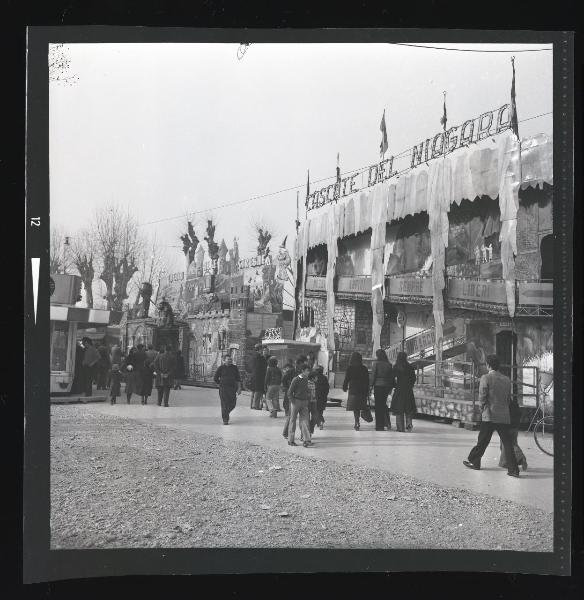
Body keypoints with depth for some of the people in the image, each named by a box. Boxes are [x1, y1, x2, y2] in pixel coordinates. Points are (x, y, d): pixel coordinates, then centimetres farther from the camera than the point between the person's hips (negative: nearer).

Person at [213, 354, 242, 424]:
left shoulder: (234, 368, 7)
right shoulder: (221, 368, 0)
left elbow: (238, 379, 6)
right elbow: (215, 379, 7)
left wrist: (239, 388, -1)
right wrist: (220, 385, 7)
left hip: (232, 388, 3)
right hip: (223, 389, -3)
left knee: (232, 405, 2)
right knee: (224, 405, -7)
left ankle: (226, 413, 31)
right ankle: (225, 420, -1)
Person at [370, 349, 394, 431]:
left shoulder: (376, 363, -7)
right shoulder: (389, 364, 5)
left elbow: (373, 375, -8)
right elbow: (392, 377, 8)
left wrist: (371, 386, -2)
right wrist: (390, 388, 15)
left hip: (378, 385, -4)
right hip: (386, 386, 4)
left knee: (378, 405, 1)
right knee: (383, 404, 17)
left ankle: (379, 426, 1)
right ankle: (387, 422, 11)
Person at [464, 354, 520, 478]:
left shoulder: (486, 378, -8)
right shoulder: (507, 379, 8)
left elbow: (482, 398, -8)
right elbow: (509, 399, 13)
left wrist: (483, 411, 6)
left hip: (489, 416, -4)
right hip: (504, 416, 4)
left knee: (482, 441, 9)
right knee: (508, 443, 2)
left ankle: (474, 462, 23)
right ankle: (513, 469, -2)